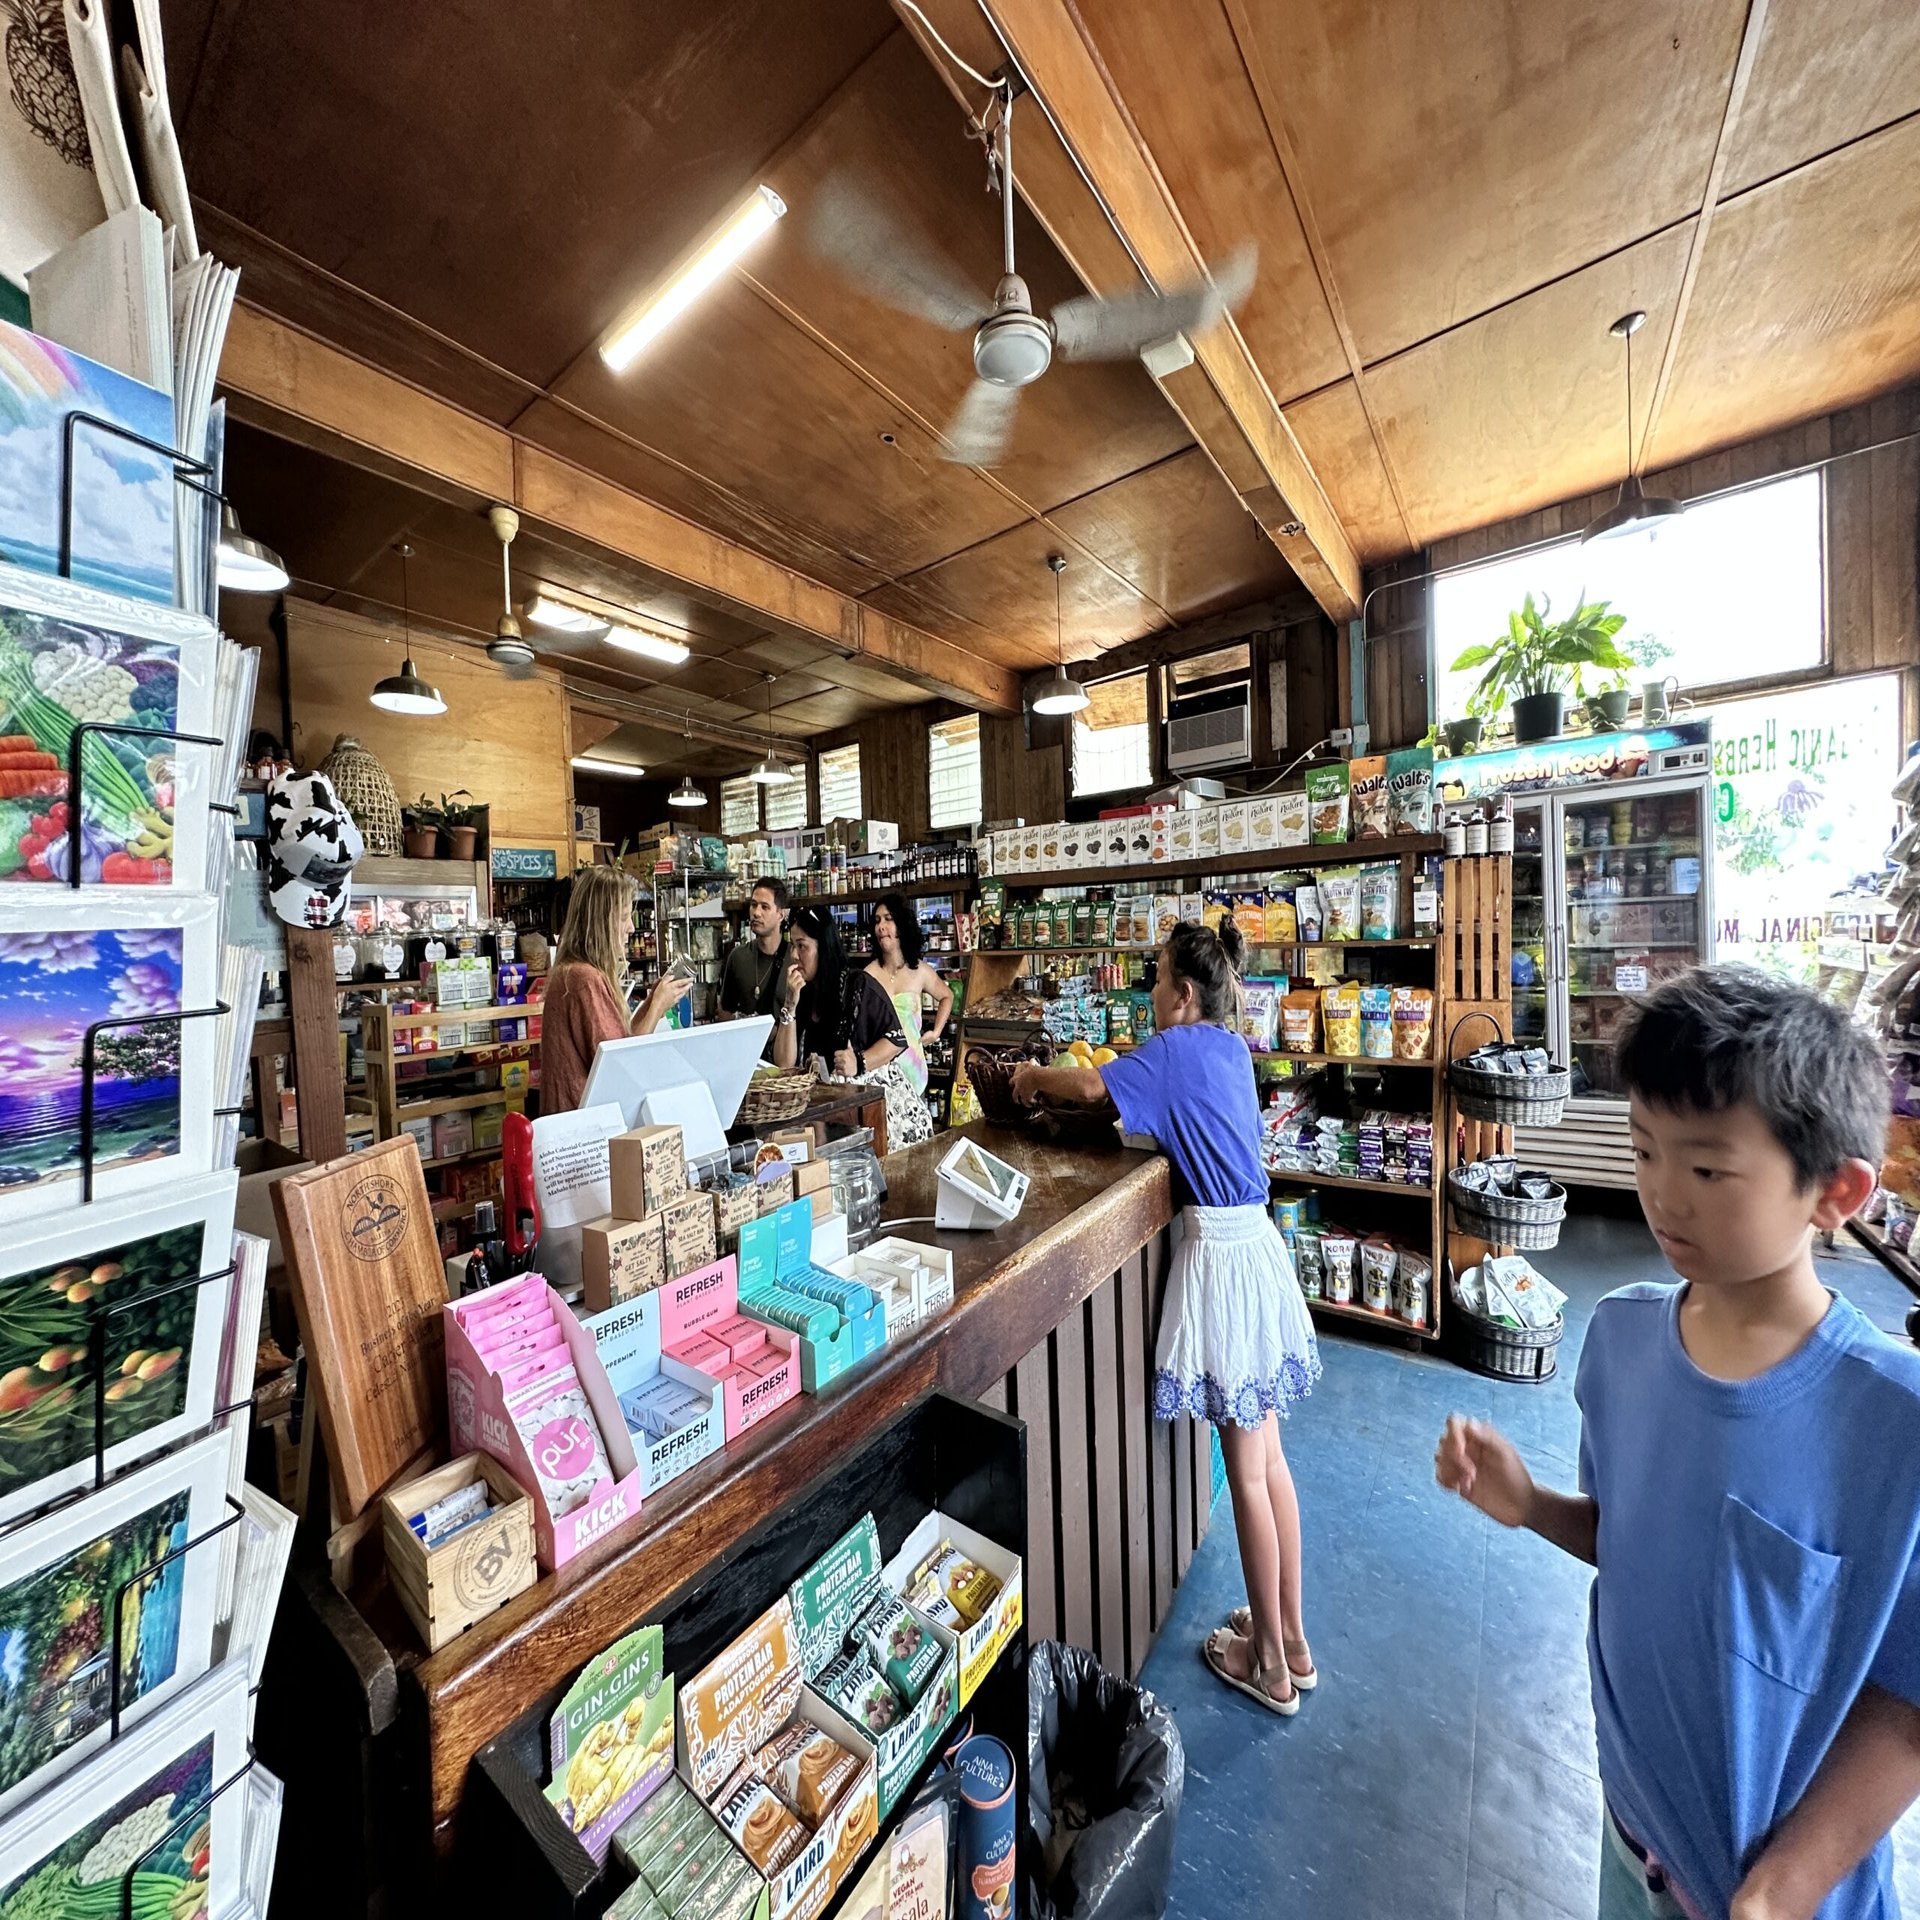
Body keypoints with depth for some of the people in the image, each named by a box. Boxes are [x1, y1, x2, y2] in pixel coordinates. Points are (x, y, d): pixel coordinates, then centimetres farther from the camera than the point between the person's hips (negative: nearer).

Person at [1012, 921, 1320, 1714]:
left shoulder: (1177, 1048, -15)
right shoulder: (1231, 1047, 10)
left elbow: (1093, 1085, -21)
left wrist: (1034, 1075, -1)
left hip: (1221, 1250, -9)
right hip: (1257, 1241, 9)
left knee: (1246, 1472, 8)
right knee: (1268, 1456, 21)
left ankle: (1271, 1663, 28)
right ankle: (1293, 1638, 38)